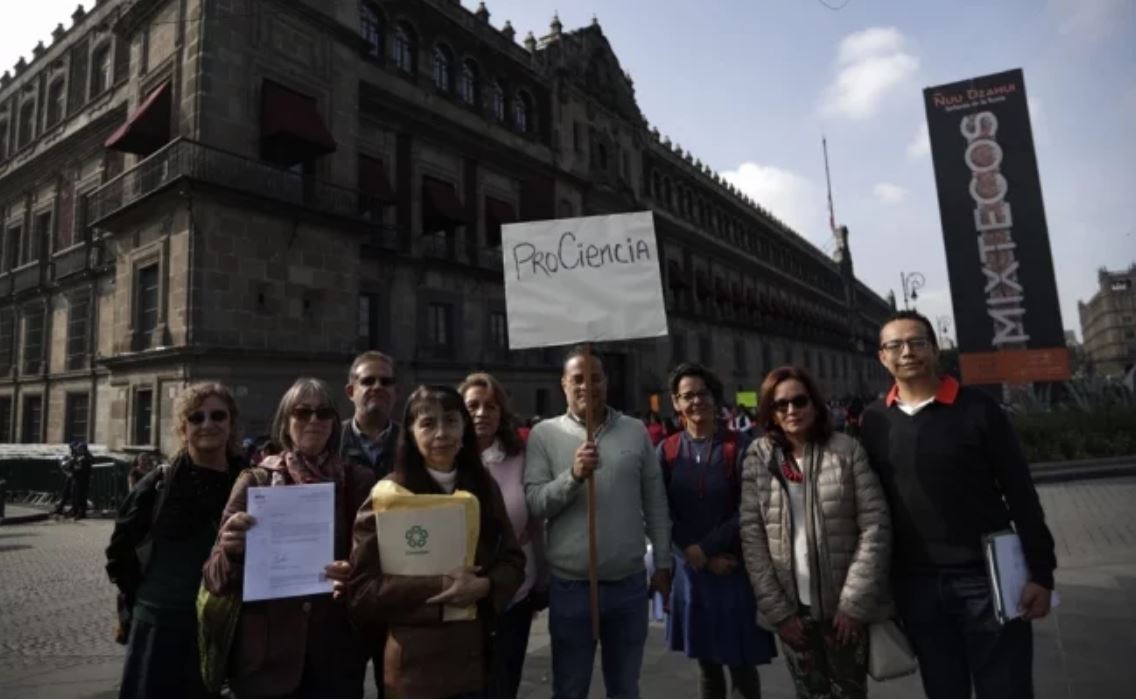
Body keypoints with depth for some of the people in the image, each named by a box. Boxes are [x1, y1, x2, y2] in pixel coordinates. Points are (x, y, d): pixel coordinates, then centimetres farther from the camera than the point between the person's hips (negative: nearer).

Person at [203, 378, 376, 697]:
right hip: (267, 653, 0)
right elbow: (214, 577, -2)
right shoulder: (256, 482, -2)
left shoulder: (359, 481, -1)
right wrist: (230, 550, -23)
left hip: (336, 655, 1)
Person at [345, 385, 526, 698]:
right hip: (417, 662, -4)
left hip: (475, 654, 5)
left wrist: (484, 586, -15)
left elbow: (513, 560, 6)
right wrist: (439, 584, -20)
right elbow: (362, 588, -12)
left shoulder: (484, 486, 4)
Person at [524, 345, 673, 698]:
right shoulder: (544, 434, -4)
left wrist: (663, 564, 7)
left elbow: (656, 504, 5)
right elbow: (534, 504, -10)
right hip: (570, 585, -1)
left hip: (629, 582, 2)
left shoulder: (635, 431, 2)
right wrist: (573, 476, -25)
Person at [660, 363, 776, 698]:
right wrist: (704, 560, -10)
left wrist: (704, 548, -14)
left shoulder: (738, 447, -8)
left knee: (742, 664, 7)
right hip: (690, 572, 2)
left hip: (736, 571, -2)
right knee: (707, 663, 15)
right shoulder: (666, 452, -1)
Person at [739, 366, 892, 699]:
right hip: (792, 606, 1)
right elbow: (751, 535, -3)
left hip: (845, 604, -1)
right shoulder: (758, 458, -2)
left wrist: (855, 603, -10)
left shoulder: (846, 450, -5)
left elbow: (875, 525, -7)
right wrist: (777, 608, -6)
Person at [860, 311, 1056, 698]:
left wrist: (1040, 572, -6)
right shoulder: (873, 420, 2)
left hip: (985, 576, -2)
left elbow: (1020, 493, -4)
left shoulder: (976, 407, -5)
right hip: (915, 583, 3)